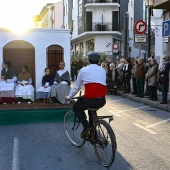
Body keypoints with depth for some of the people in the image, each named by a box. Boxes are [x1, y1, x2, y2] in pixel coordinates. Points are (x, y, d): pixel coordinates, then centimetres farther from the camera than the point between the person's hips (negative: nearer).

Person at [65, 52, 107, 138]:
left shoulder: (84, 70, 12)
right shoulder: (103, 70, 20)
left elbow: (76, 87, 19)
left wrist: (69, 97, 35)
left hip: (90, 99, -4)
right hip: (102, 101, 4)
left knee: (76, 108, 23)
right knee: (92, 109, 36)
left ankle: (86, 126, 1)